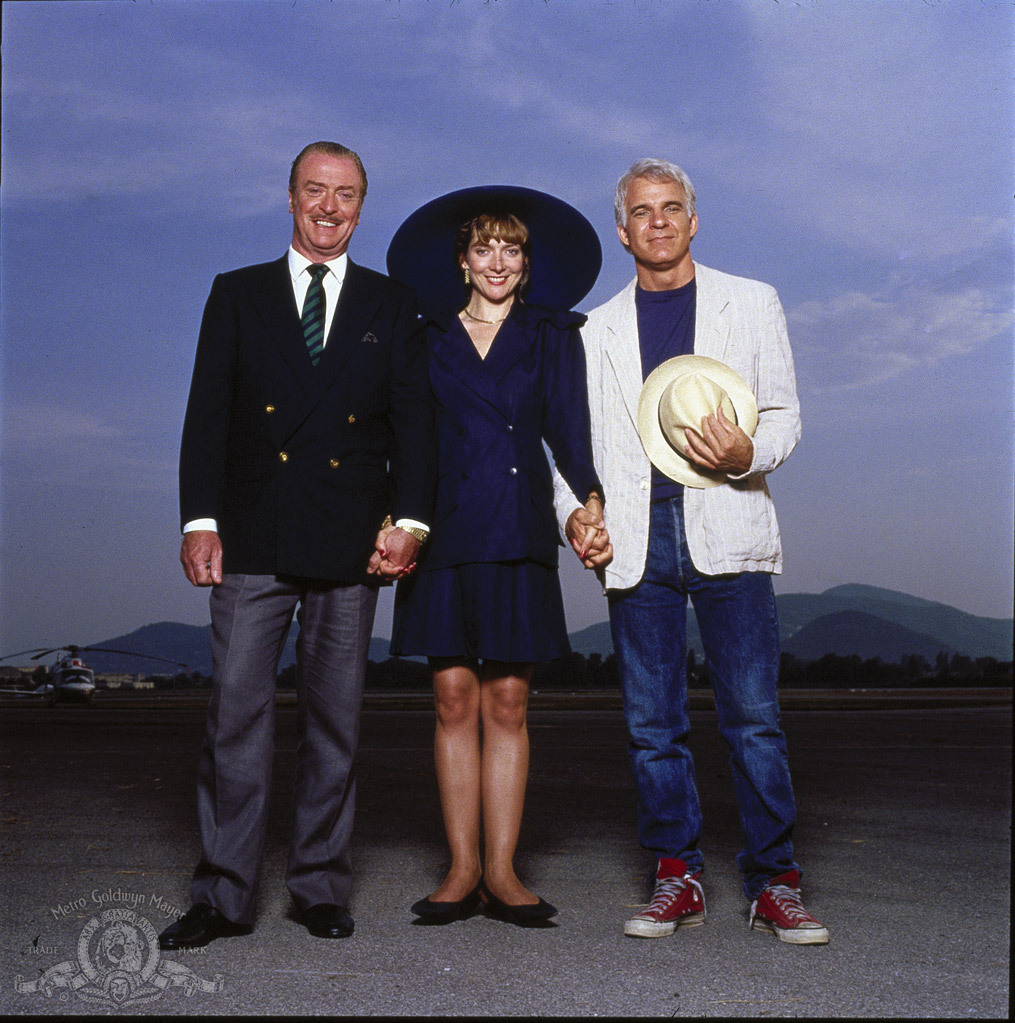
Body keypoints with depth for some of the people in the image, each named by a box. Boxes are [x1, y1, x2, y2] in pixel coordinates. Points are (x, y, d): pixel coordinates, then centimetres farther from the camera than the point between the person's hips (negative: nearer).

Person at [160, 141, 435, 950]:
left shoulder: (393, 307, 13)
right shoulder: (237, 295, 13)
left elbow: (414, 421, 5)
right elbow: (207, 415, 6)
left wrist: (409, 520, -8)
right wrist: (200, 520, -5)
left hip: (349, 546, 0)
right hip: (253, 540, 0)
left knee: (335, 720, 6)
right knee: (236, 715, -2)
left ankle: (322, 887, 17)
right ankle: (224, 896, 8)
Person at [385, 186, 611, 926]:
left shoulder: (554, 335, 13)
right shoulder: (427, 338, 14)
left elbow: (567, 427, 3)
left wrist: (591, 497, -15)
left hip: (518, 533, 0)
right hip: (444, 531, 1)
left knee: (507, 703, 0)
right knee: (455, 699, 0)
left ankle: (501, 872, 7)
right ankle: (463, 869, 8)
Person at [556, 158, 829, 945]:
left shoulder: (752, 303, 14)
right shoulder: (597, 330, 18)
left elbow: (784, 414, 8)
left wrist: (748, 453, -14)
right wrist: (573, 510, -2)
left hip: (727, 530, -2)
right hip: (636, 541, 2)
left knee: (753, 712, -5)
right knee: (652, 722, 3)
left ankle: (774, 882, 7)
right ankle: (679, 878, 14)